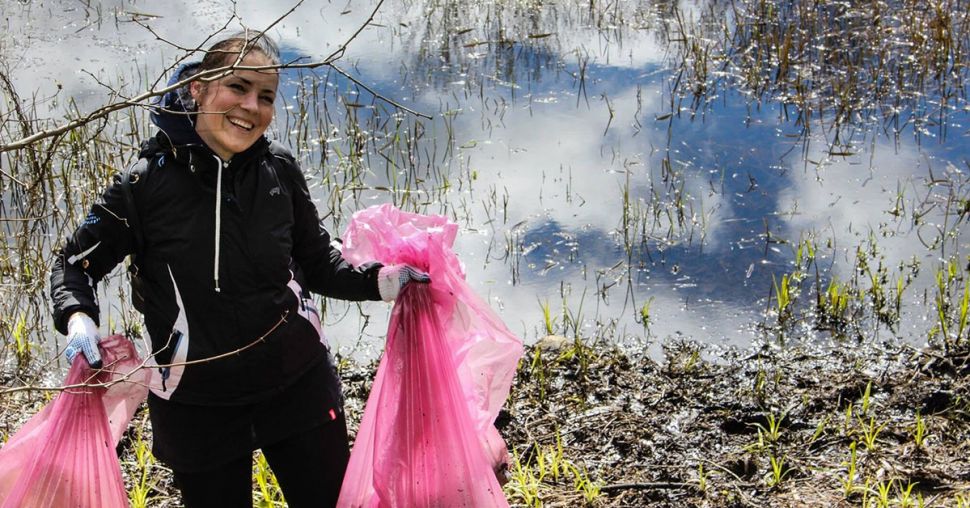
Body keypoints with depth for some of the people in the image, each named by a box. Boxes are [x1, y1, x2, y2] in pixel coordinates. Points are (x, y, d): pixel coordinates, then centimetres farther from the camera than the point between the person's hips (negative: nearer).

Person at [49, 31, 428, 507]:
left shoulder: (280, 170, -5)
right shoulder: (146, 184, -12)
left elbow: (318, 262, 7)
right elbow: (75, 261, 1)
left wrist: (382, 280, -10)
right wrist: (78, 317, -19)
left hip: (299, 383, 2)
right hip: (198, 406, -2)